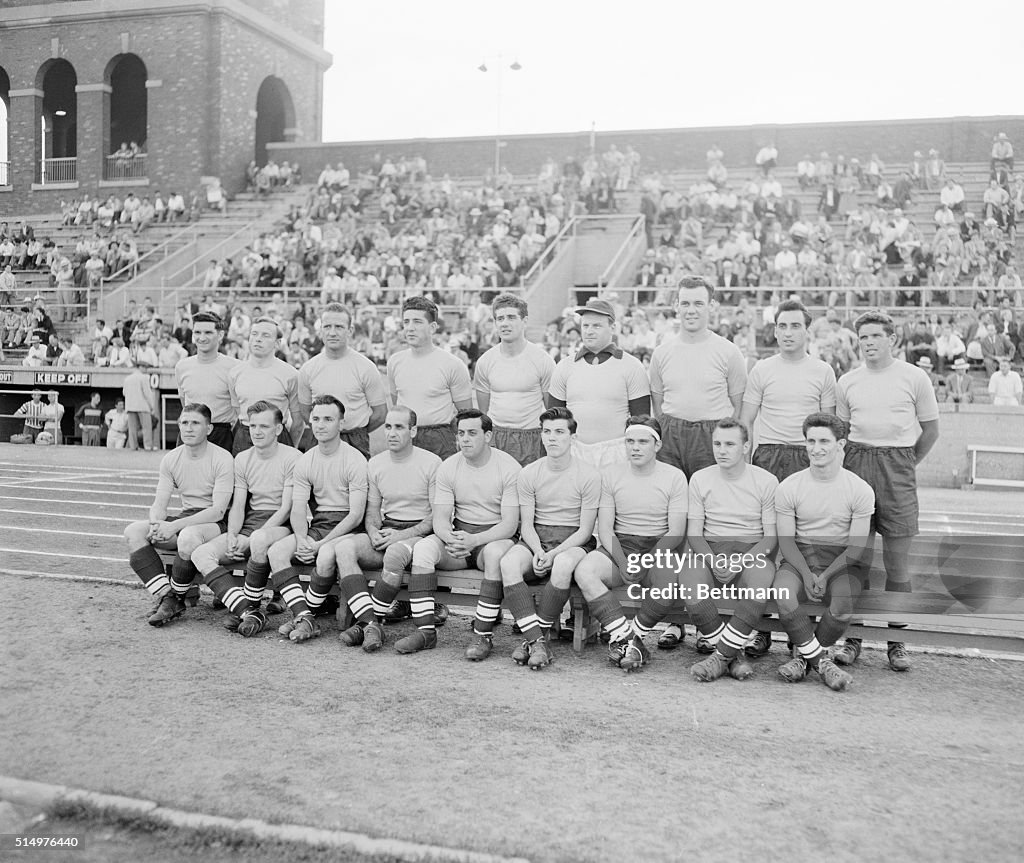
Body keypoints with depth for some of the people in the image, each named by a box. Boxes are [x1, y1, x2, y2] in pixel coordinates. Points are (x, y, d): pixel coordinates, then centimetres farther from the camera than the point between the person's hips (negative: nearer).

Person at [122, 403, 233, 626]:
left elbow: (218, 510, -18)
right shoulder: (171, 459, 7)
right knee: (133, 532, -15)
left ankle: (177, 598, -13)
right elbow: (159, 503, 4)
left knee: (189, 536, -38)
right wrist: (155, 524, -21)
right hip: (186, 519, 6)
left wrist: (174, 526, -26)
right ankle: (165, 597, -17)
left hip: (214, 523, -6)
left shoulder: (222, 459, -12)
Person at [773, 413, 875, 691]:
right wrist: (807, 575, -15)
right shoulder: (789, 487, 0)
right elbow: (786, 540, 0)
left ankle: (804, 655, -1)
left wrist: (825, 577, -15)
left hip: (842, 560, -1)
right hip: (800, 557, 1)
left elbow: (857, 547, -3)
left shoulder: (860, 490, -3)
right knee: (782, 597, -30)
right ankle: (818, 658, -8)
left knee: (843, 608, -30)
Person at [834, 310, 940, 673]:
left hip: (898, 468, -2)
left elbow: (930, 429, 9)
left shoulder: (914, 377, 3)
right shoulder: (847, 381, 9)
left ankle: (896, 641, 10)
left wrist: (905, 465, 8)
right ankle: (853, 637, 10)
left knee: (897, 558, 0)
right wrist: (861, 462, 10)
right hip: (856, 463, 2)